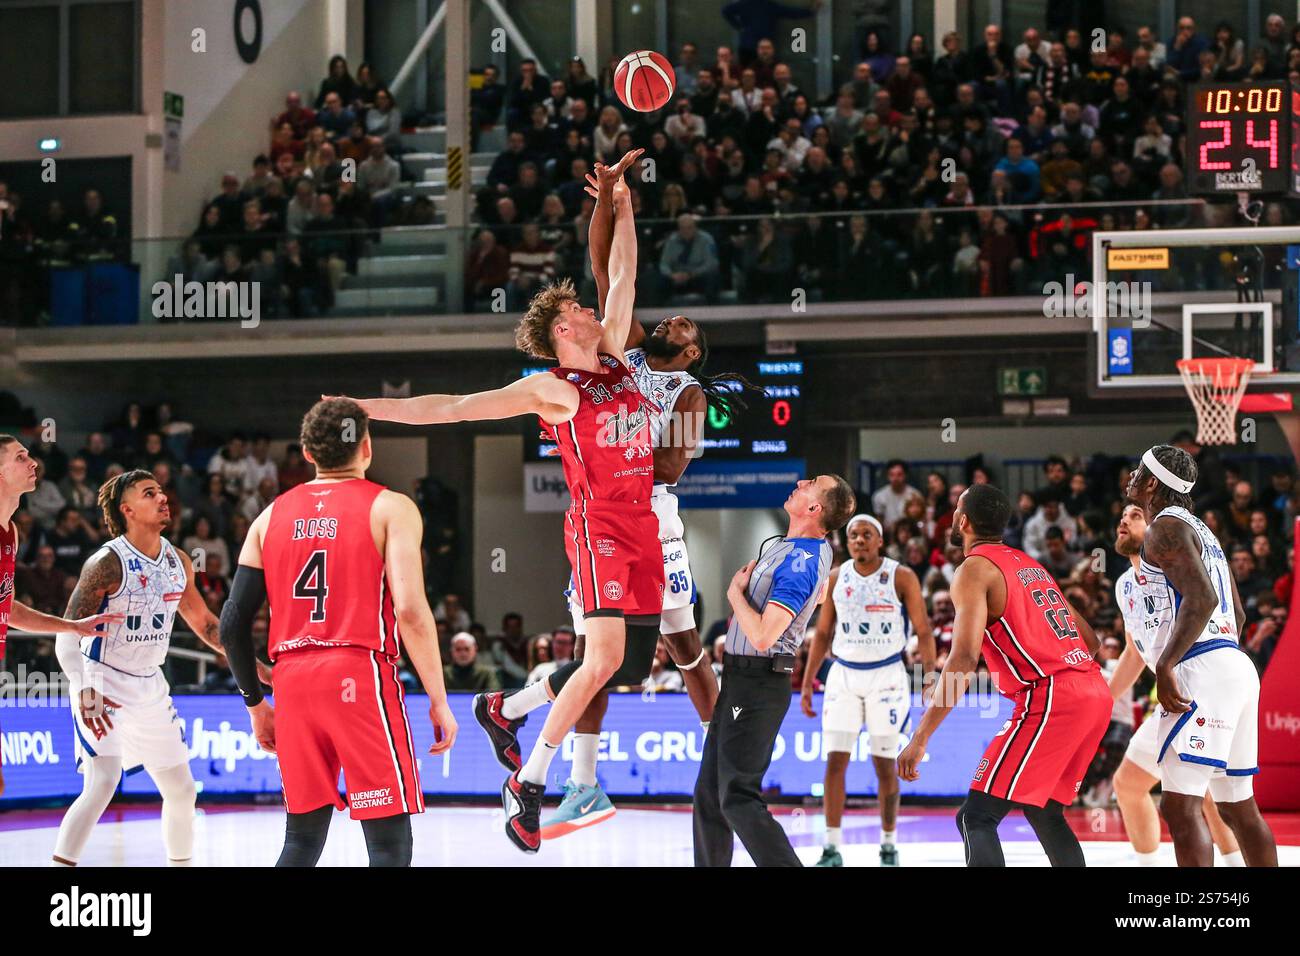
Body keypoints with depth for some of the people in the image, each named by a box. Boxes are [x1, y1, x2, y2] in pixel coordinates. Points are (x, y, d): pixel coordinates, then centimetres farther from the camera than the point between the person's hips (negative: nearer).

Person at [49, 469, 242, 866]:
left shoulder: (178, 562, 4)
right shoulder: (109, 562, -17)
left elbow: (203, 623, 18)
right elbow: (67, 635, -19)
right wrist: (83, 691, -34)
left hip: (150, 686, 7)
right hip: (102, 685, -7)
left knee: (182, 790, 12)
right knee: (102, 784, -24)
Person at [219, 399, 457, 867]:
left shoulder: (271, 516, 13)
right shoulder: (390, 508, 1)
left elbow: (232, 625, 10)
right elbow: (410, 612, -11)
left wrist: (256, 705, 22)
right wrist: (439, 700, -5)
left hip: (293, 680, 5)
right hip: (362, 676, -5)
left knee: (303, 837, 14)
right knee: (389, 838, -2)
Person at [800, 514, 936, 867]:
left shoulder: (902, 578, -5)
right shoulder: (836, 579, 4)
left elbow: (923, 631, -4)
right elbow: (823, 634, 11)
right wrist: (806, 683, 7)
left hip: (887, 676, -3)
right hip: (844, 675, 3)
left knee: (885, 764, 2)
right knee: (836, 760, -4)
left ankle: (889, 846, 14)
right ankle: (832, 848, 0)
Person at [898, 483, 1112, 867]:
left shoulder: (974, 569, -2)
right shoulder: (1029, 563, 23)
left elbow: (964, 659, -15)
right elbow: (1090, 639, 25)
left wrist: (920, 738, -17)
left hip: (1050, 698, -8)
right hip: (1096, 691, 8)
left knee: (977, 817, -8)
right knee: (1043, 810, 24)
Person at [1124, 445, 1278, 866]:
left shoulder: (1165, 527, -6)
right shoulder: (1200, 530, 23)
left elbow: (1202, 599, -21)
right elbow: (1237, 614, 27)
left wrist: (1165, 666, -23)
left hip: (1202, 672, -10)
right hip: (1234, 666, 10)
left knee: (1180, 805, -15)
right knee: (1239, 808, 12)